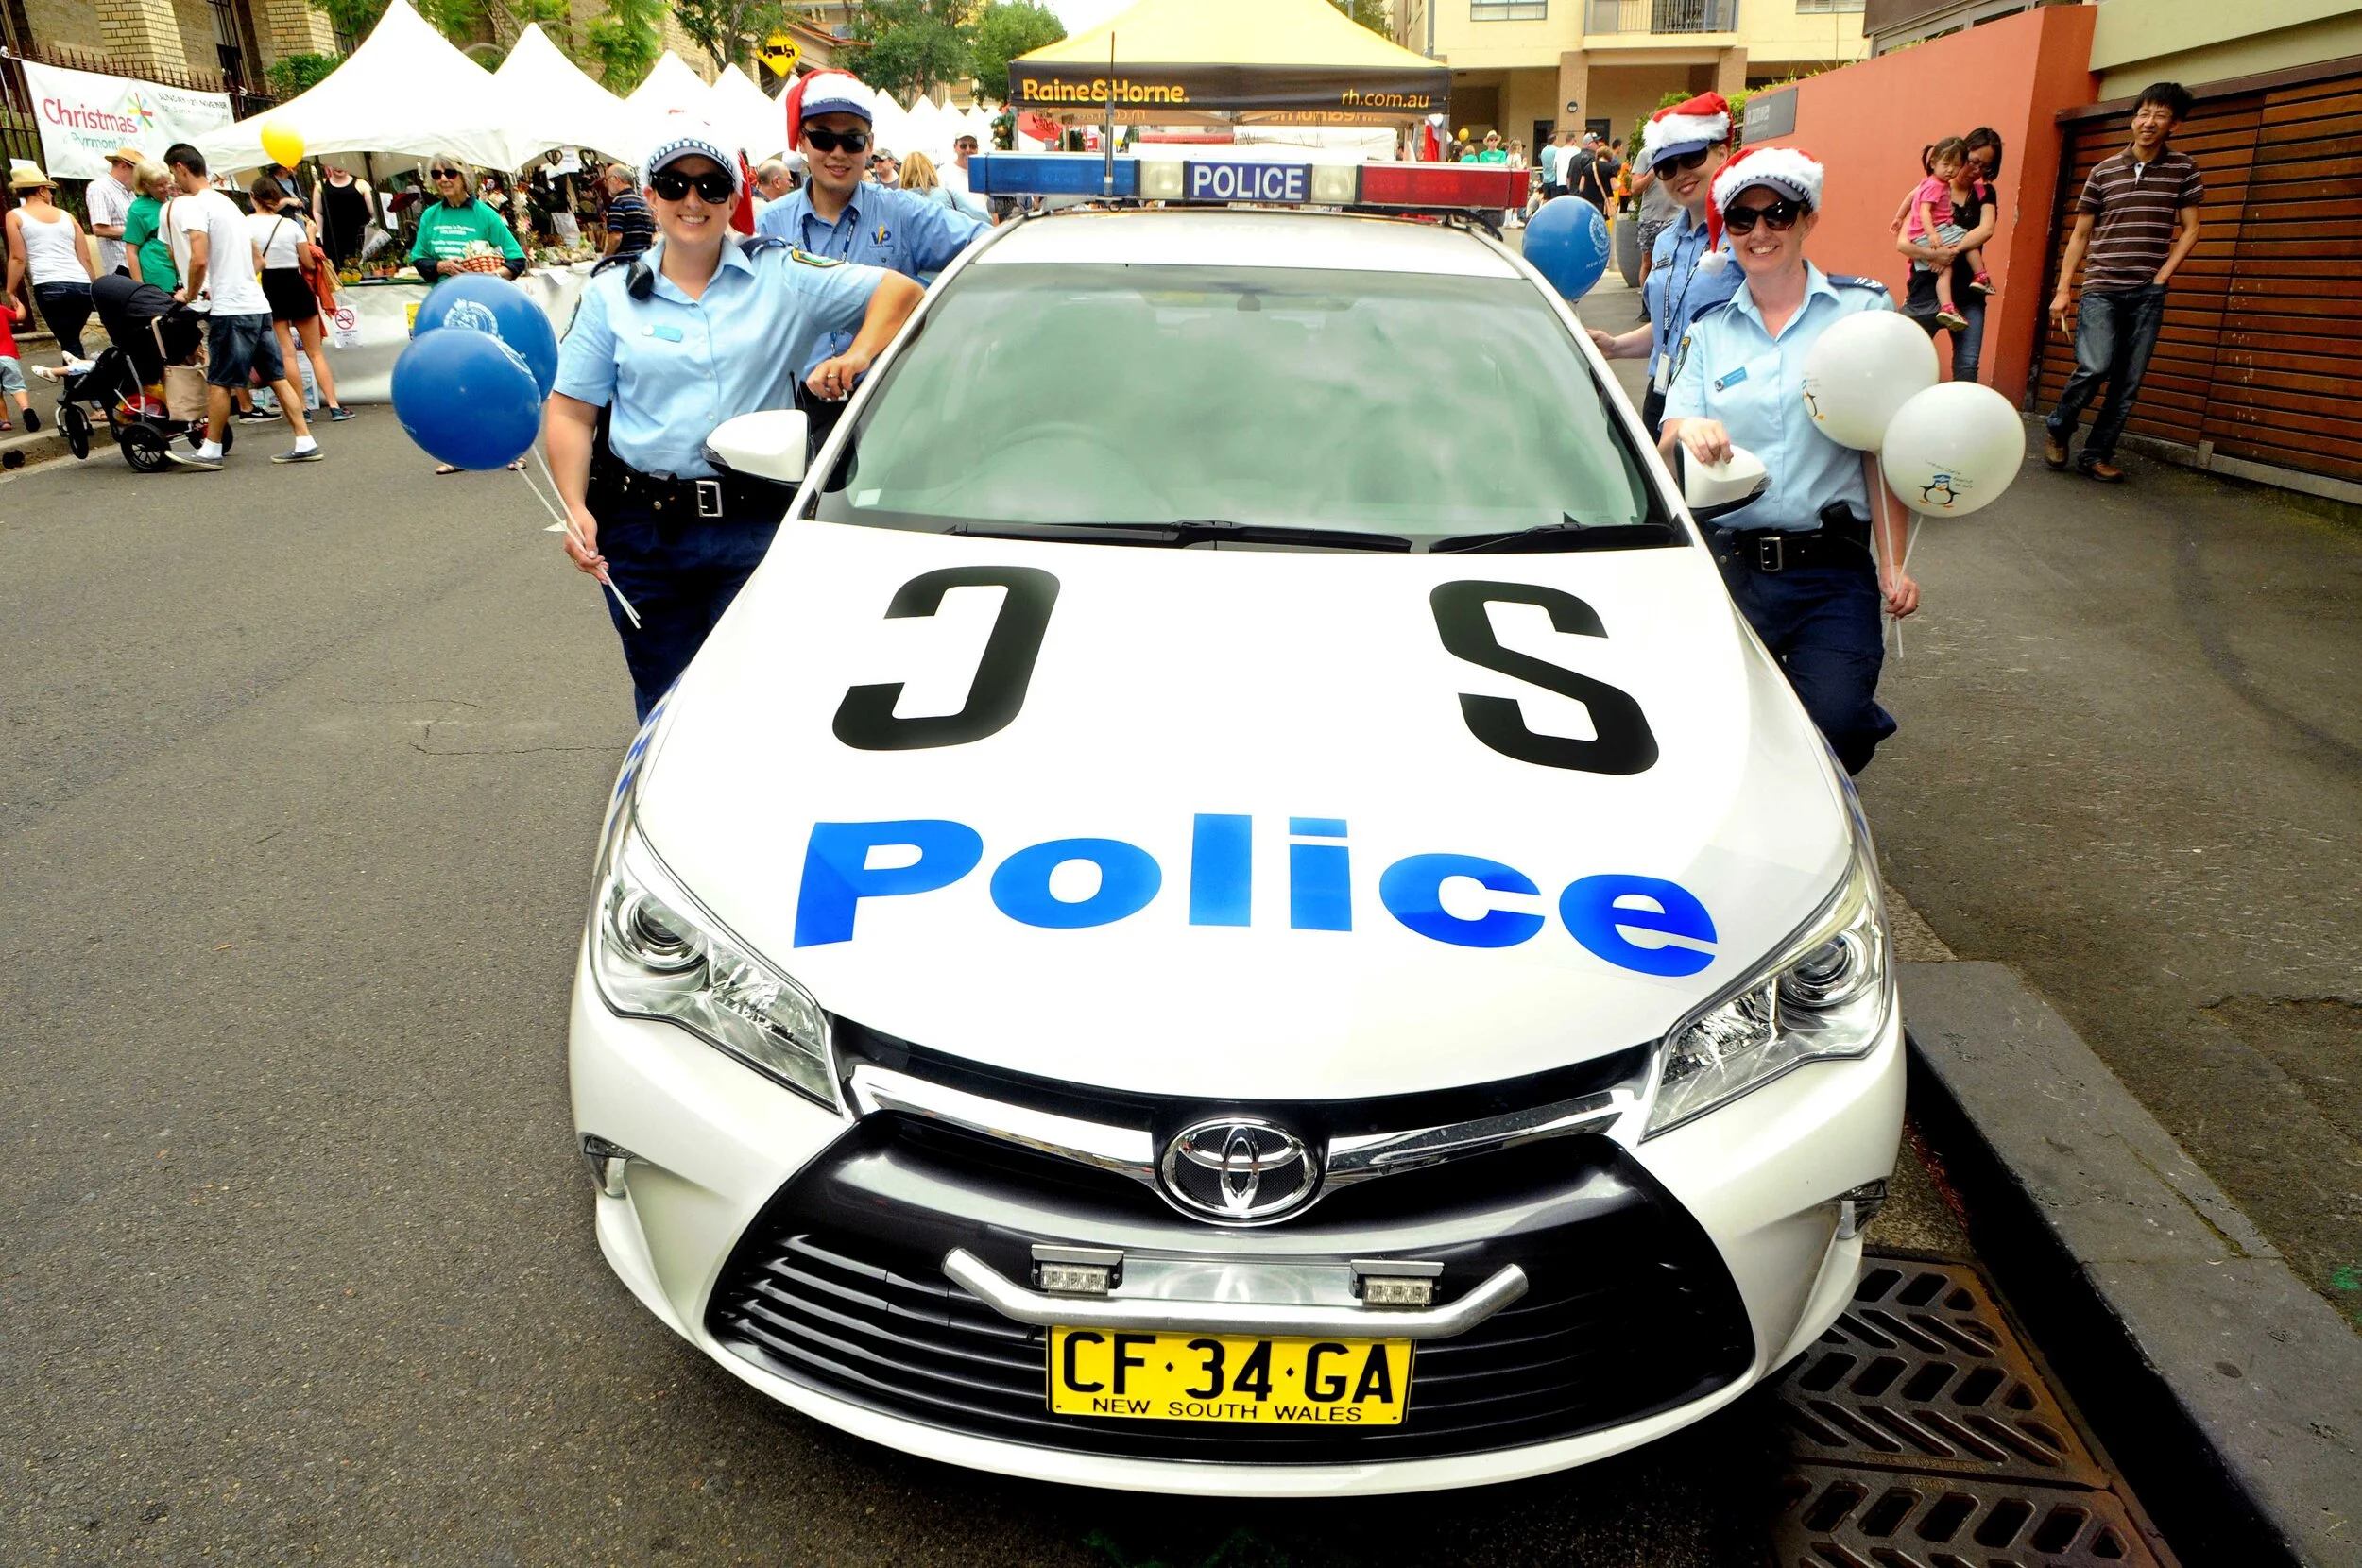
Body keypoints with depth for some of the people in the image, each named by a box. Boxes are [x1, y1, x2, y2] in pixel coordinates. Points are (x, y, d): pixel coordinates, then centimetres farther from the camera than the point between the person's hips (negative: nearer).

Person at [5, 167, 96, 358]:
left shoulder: (15, 216, 9)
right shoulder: (67, 216, 17)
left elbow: (18, 258, 2)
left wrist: (11, 291, 11)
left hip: (50, 287, -3)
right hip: (82, 286, 3)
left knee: (70, 344, 0)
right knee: (72, 340, 15)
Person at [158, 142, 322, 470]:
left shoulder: (192, 204, -9)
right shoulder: (226, 201, 19)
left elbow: (199, 260, -20)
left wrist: (190, 295, -3)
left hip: (230, 308, -9)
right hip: (257, 304, 9)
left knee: (218, 380, -1)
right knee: (275, 376, 7)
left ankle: (211, 450, 6)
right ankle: (305, 443, 5)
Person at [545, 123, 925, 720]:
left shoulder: (781, 274, 5)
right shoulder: (613, 292, 8)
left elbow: (899, 290, 4)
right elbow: (570, 413, 6)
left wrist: (856, 357, -13)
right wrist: (575, 509, -8)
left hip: (754, 524, -2)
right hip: (642, 530, 2)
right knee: (664, 704, 10)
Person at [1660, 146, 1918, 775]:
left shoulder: (1862, 307, 5)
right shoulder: (1710, 328, 13)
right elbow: (1668, 451, 5)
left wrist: (1892, 564, -6)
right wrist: (1688, 429, -19)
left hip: (1831, 571, -2)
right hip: (1725, 564, 2)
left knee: (1833, 727, -19)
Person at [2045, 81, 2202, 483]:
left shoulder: (2182, 168, 6)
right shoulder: (2105, 170, 5)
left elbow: (2189, 230, 7)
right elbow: (2080, 235, 7)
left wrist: (2163, 276, -4)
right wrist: (2063, 290, 1)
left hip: (2148, 293, 1)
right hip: (2101, 288, -1)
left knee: (2129, 382, 0)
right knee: (2095, 366, -18)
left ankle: (2097, 454, 10)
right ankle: (2058, 431, 5)